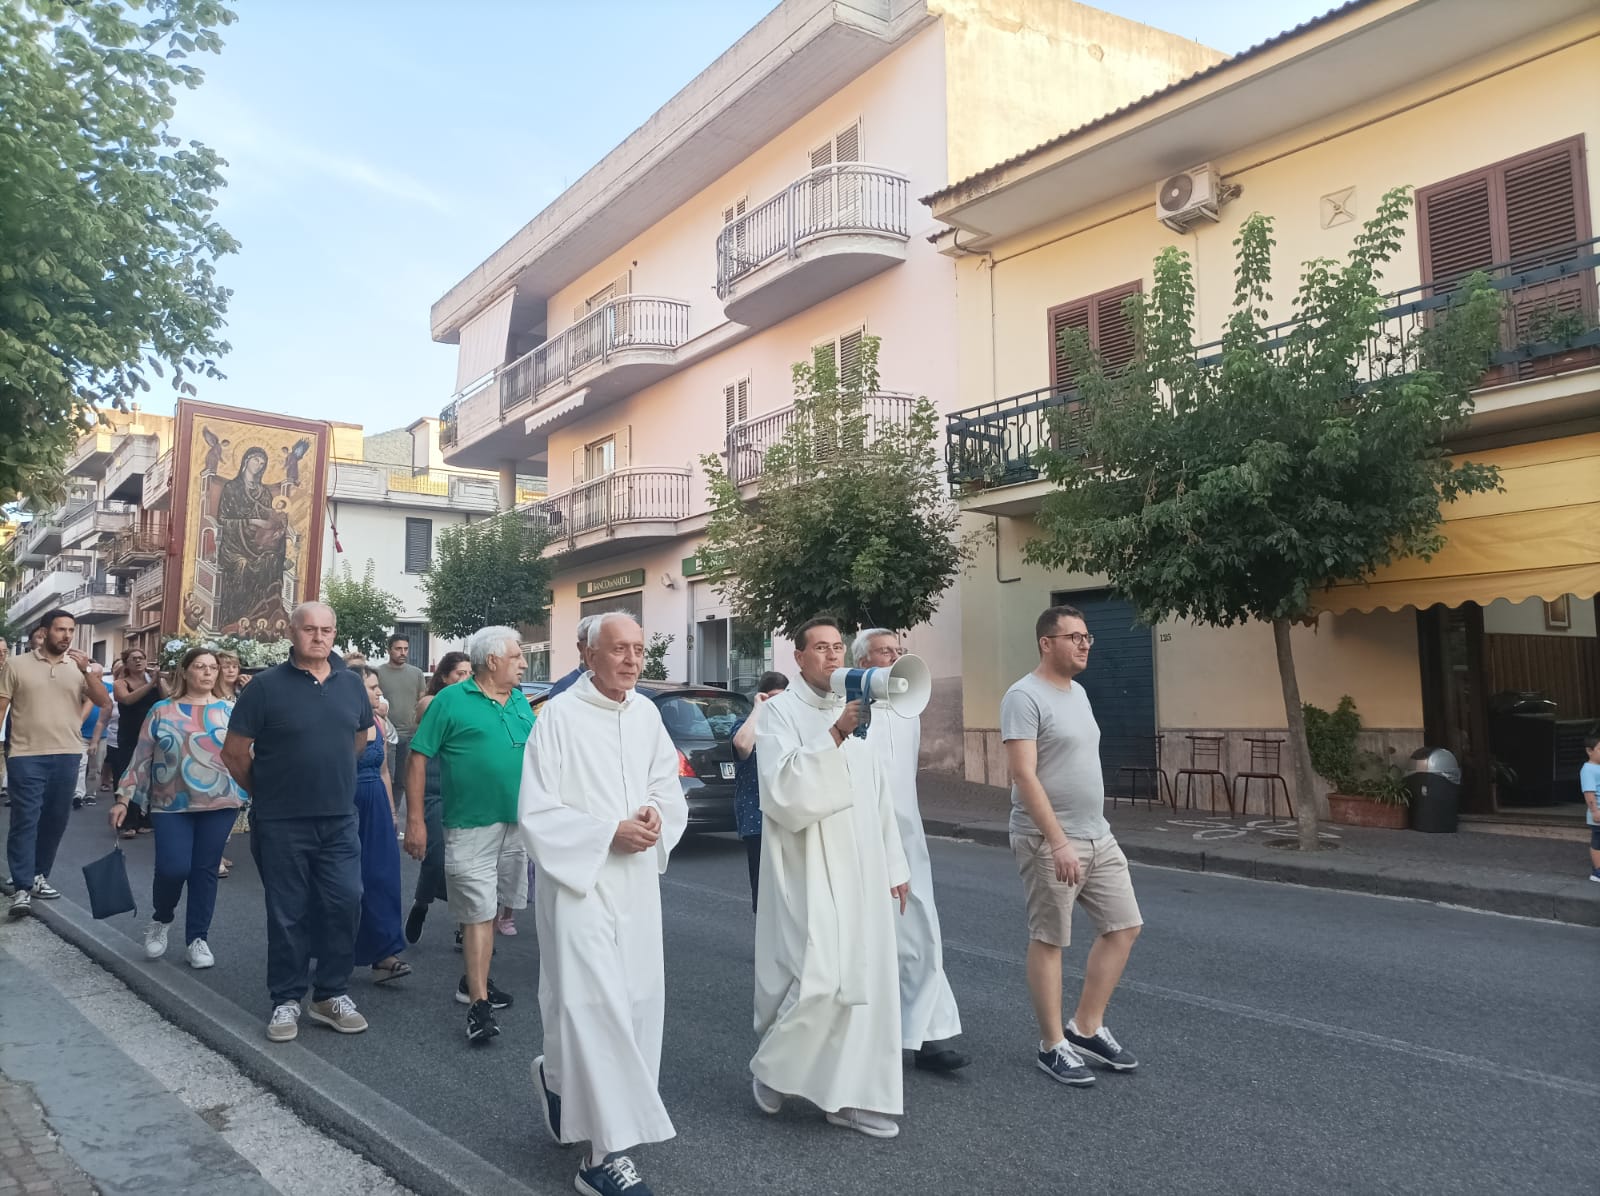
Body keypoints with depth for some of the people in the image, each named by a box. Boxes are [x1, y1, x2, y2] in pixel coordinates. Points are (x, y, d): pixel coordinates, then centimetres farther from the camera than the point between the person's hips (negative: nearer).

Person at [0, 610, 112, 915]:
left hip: (67, 755, 3)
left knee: (55, 820, 8)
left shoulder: (80, 667, 7)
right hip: (26, 756, -3)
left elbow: (104, 701, -2)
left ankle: (38, 876, 22)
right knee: (25, 819, -5)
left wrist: (87, 670, -14)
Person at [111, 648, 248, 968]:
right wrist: (123, 798, 1)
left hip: (219, 804, 1)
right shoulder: (162, 711, 4)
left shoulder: (230, 710, 5)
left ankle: (197, 938, 17)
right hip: (172, 805, -1)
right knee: (172, 869, -8)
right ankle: (161, 919, 23)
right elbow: (141, 758, 5)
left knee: (205, 870, 4)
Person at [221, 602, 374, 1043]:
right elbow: (234, 752, -2)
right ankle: (286, 1001, 21)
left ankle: (332, 994, 19)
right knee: (288, 914, 6)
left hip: (339, 821, 3)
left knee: (345, 904, 3)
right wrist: (264, 792, 6)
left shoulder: (351, 684, 5)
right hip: (282, 824, -3)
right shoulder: (267, 686, -7)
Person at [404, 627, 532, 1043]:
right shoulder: (451, 701, -7)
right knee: (479, 912, -6)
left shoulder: (521, 703, 10)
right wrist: (415, 819, -12)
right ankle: (479, 1003, -1)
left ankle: (475, 980, 30)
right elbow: (418, 758, -7)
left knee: (491, 907, 15)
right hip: (472, 825, -6)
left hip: (517, 822, 6)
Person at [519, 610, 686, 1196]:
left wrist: (657, 814, -10)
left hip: (637, 881, 6)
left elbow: (668, 786, 12)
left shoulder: (647, 714, 5)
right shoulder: (559, 717, -12)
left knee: (635, 1001, 13)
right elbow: (537, 812, -12)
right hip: (578, 878, -6)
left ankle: (560, 1079, 40)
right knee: (594, 1005, -7)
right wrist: (609, 833, -19)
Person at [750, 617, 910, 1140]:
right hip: (808, 872, -6)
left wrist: (893, 866, 16)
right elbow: (783, 790, -20)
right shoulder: (781, 712, -6)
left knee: (861, 980, 6)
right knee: (818, 979, -10)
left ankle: (849, 1096, 17)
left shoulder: (855, 712, 13)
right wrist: (835, 735, -24)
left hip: (861, 871, 6)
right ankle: (769, 1066, 16)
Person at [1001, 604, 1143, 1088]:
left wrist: (1090, 832, 18)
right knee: (1049, 941, 2)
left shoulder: (1078, 693, 13)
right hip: (1049, 842, -9)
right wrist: (1058, 842, -25)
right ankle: (1052, 1046, 16)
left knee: (1124, 926, 10)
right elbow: (1024, 776, -21)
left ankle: (1087, 1029, 23)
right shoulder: (1024, 697, -15)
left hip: (1099, 836, 9)